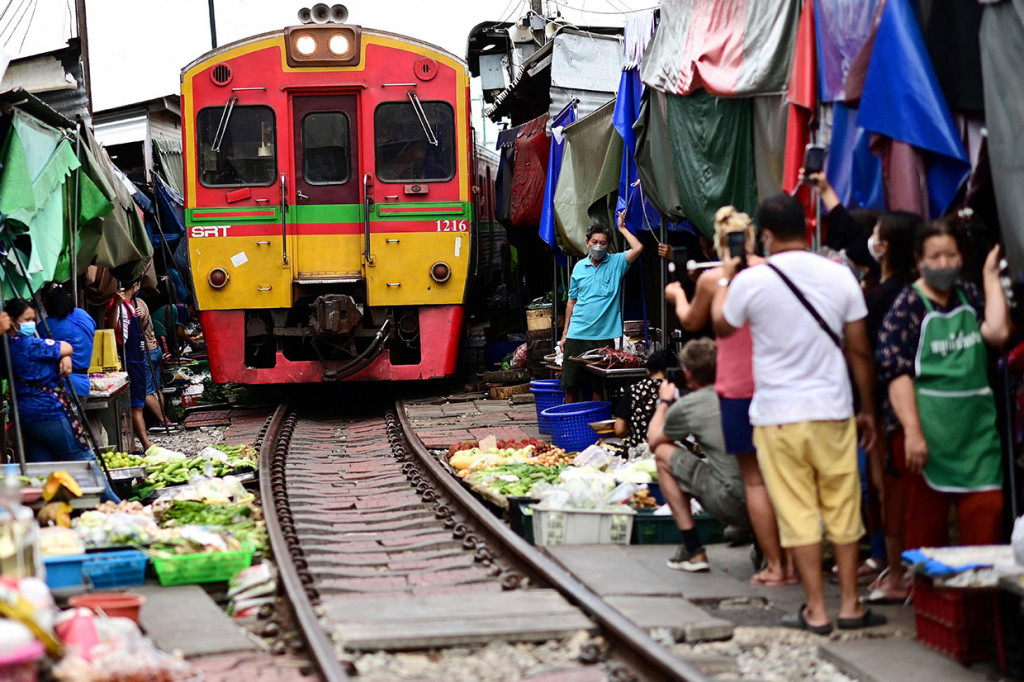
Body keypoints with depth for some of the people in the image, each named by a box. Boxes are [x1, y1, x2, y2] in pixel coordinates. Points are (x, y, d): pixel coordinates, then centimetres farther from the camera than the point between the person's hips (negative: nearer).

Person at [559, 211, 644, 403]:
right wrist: (565, 333, 12)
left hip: (604, 336, -2)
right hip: (577, 335, 2)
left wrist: (622, 228, -3)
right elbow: (572, 301, 14)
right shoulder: (579, 267, 9)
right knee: (570, 384, 4)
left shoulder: (616, 263, 2)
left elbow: (638, 248, -15)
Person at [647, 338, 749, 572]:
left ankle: (693, 551, 10)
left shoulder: (687, 406, 0)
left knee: (663, 453, 12)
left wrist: (664, 402, 36)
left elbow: (653, 441, 19)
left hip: (735, 505, -6)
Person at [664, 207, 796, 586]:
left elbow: (692, 323, 12)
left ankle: (773, 565, 3)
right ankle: (792, 561, 12)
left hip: (739, 386, -3)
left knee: (754, 479, 3)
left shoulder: (712, 279, -7)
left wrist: (677, 296, 32)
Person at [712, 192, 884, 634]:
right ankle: (850, 605, 17)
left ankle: (816, 611, 7)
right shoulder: (839, 275, -2)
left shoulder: (751, 281, -8)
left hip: (777, 415, -2)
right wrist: (868, 410, 13)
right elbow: (860, 351, 2)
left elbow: (721, 326, 11)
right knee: (843, 509, 11)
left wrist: (725, 278, 28)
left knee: (798, 513, 4)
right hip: (833, 411, 2)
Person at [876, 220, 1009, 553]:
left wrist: (991, 276, -1)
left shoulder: (969, 296, 11)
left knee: (988, 513, -1)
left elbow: (997, 332, -8)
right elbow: (897, 372, -11)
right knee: (926, 525, 3)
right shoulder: (908, 306, -4)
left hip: (975, 427, 4)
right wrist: (912, 431, -19)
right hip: (927, 429, -4)